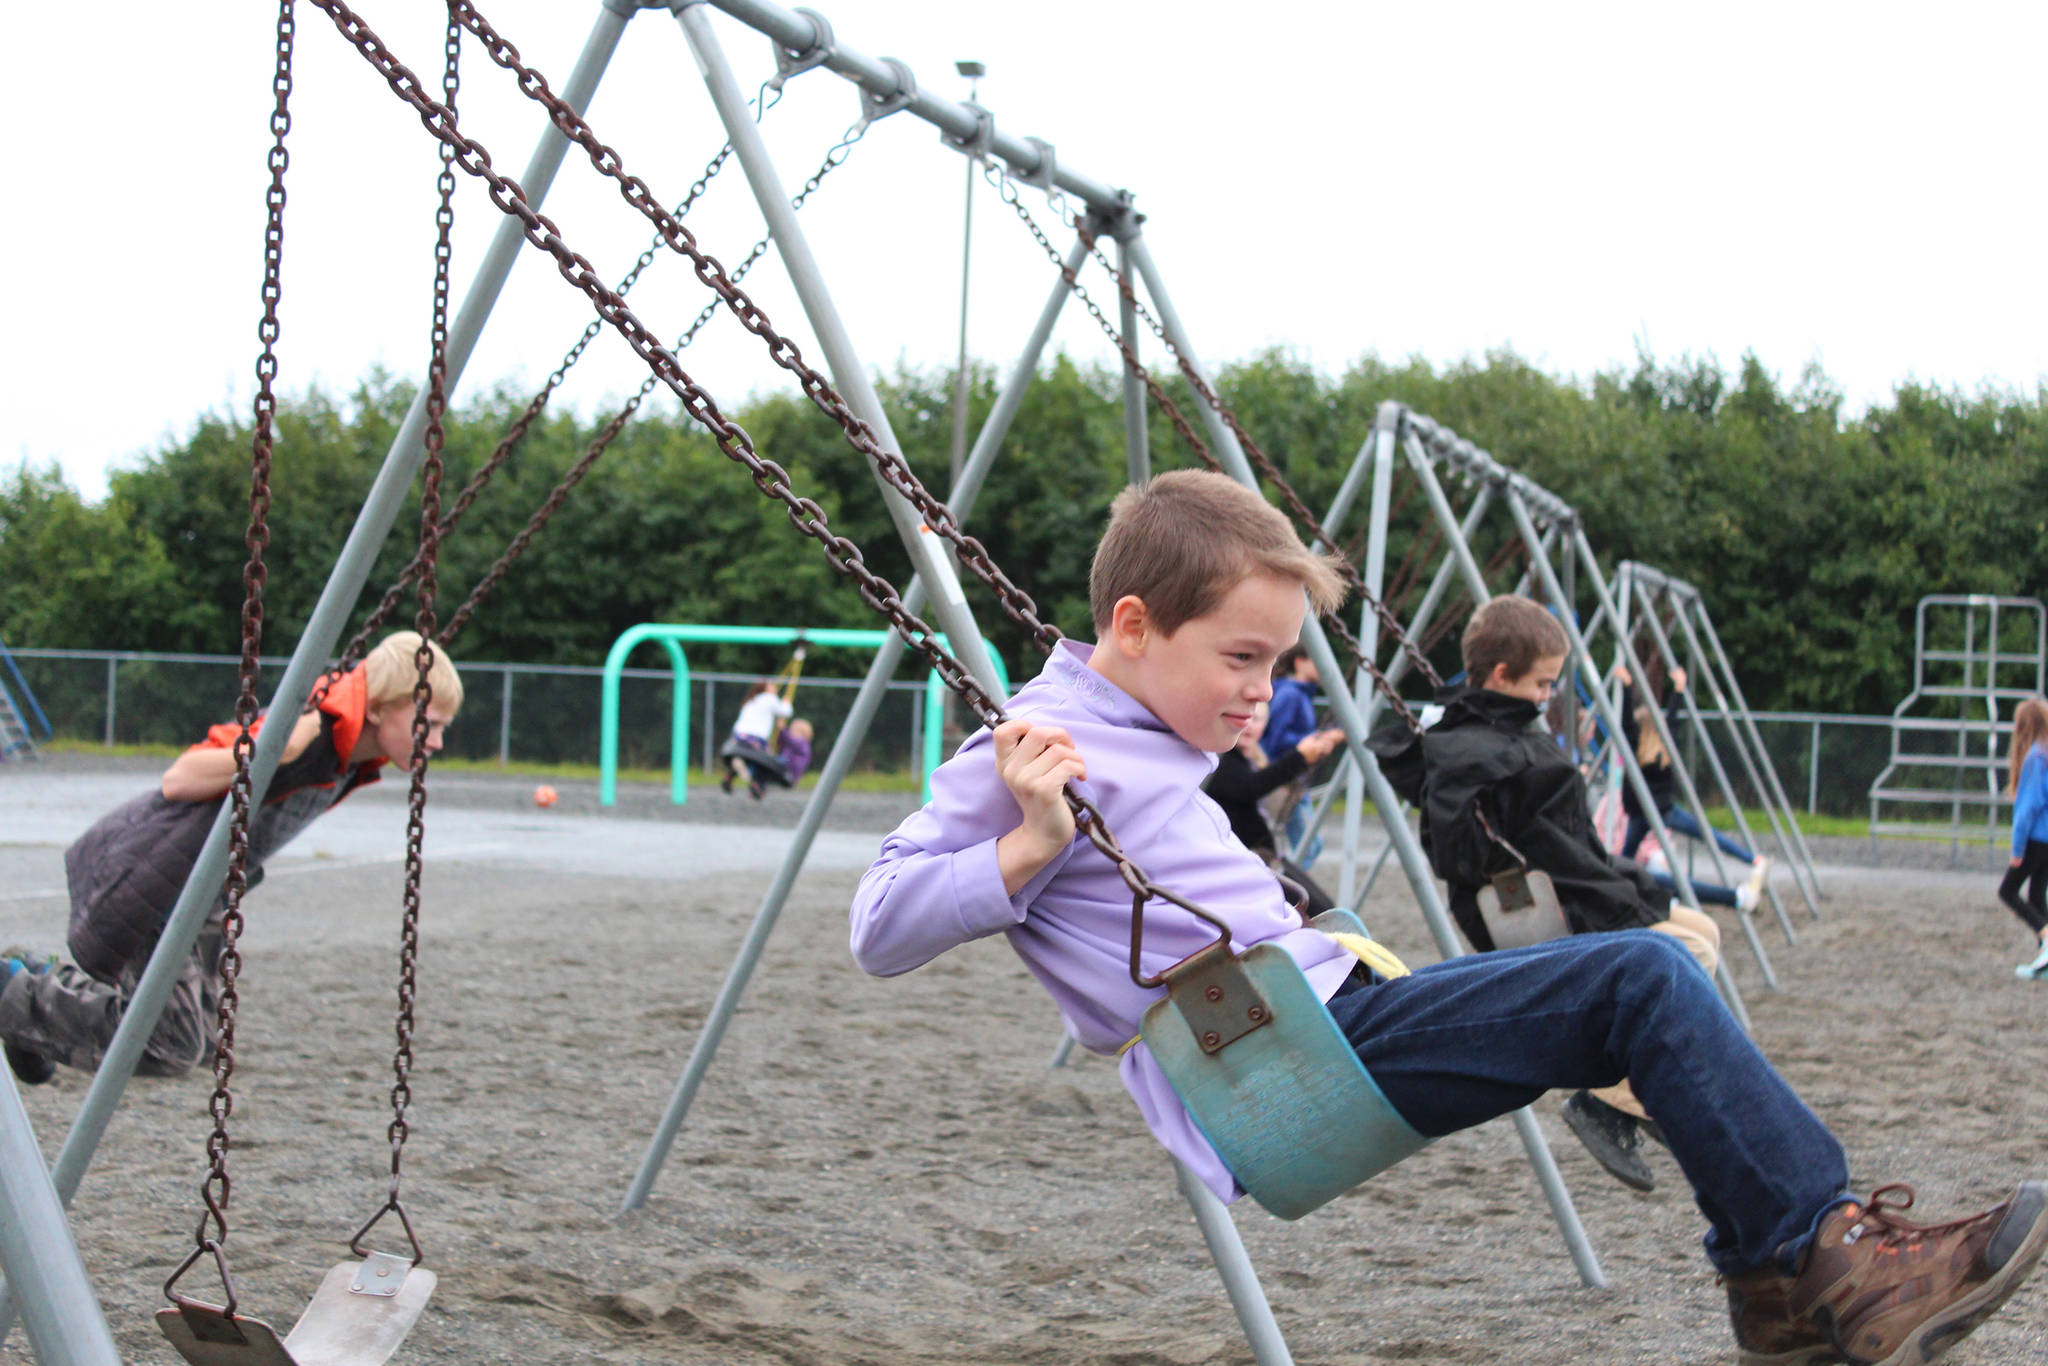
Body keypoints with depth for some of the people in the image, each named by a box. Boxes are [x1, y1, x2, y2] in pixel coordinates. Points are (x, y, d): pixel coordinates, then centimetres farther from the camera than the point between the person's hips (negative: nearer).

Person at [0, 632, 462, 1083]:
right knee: (171, 1049, -11)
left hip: (199, 888, 10)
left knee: (202, 1040, 17)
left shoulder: (354, 761, 0)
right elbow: (178, 781, -30)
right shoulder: (316, 731, -28)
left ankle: (41, 979, 29)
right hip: (143, 867, -10)